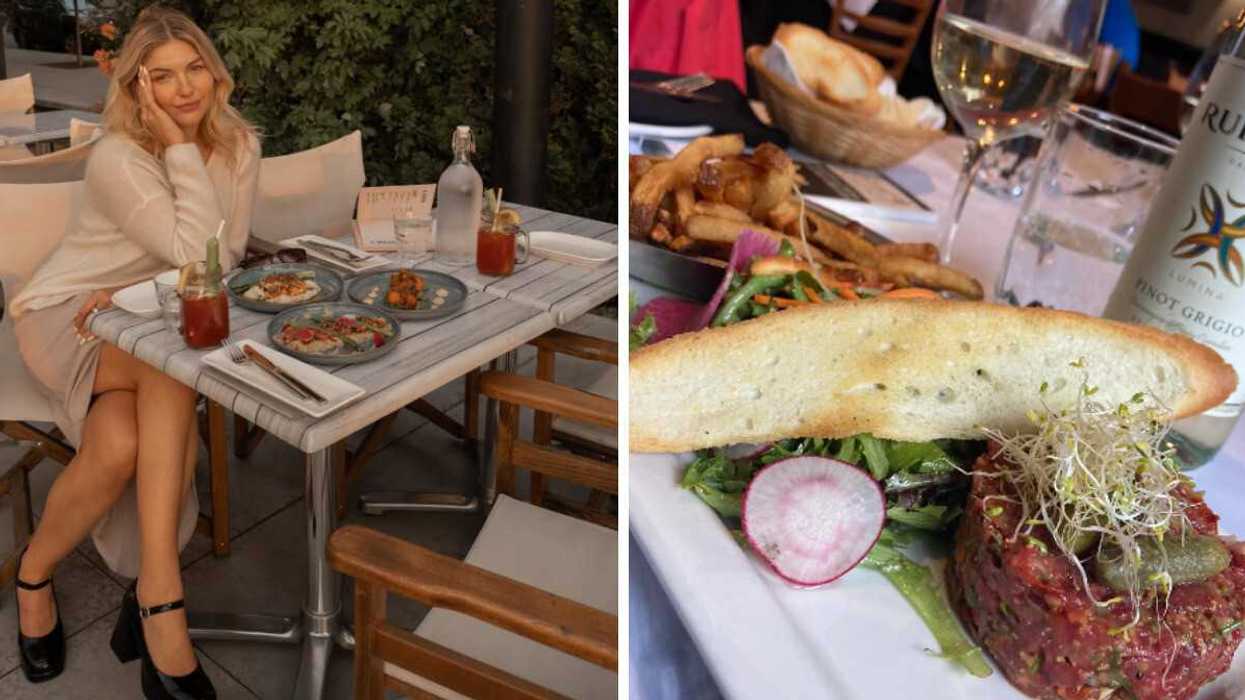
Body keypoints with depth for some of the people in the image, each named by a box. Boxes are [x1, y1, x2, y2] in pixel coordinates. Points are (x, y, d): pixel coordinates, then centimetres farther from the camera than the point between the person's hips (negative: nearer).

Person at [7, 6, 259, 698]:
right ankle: (162, 597, -27)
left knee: (122, 445, -30)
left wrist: (137, 294, -17)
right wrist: (180, 147, -22)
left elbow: (225, 258, -4)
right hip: (68, 315, -4)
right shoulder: (117, 157, -17)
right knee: (172, 371, -37)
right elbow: (197, 254, -26)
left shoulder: (238, 143, -1)